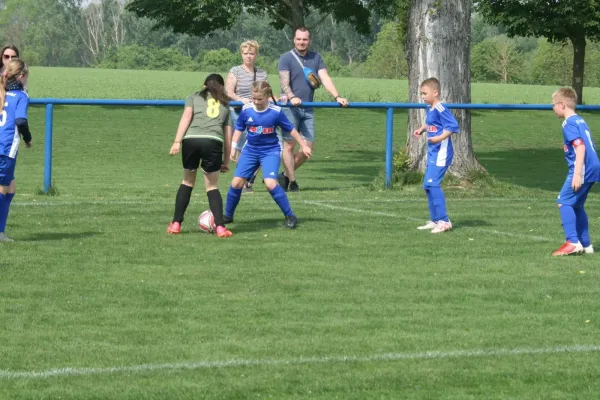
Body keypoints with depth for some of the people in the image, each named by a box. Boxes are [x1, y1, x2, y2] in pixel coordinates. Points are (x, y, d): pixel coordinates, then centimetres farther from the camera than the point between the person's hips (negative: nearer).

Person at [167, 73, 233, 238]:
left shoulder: (194, 97, 23)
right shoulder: (224, 105, 28)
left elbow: (187, 116, 4)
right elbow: (228, 137, 24)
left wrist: (177, 141, -4)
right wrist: (226, 161, 30)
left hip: (191, 139, 0)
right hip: (213, 142, 0)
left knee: (187, 181, 18)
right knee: (212, 186, 11)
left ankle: (176, 224, 16)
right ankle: (220, 227, -2)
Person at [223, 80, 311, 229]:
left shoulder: (276, 112, -13)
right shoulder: (246, 110, -6)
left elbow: (290, 129, -1)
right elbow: (238, 129, 9)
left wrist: (304, 145, 4)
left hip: (271, 151, -3)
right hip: (250, 150, 3)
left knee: (270, 183, -22)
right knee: (236, 183, -4)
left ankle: (290, 216, -7)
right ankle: (227, 216, 17)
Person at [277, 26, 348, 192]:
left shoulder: (316, 58, 13)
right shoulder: (286, 58, -1)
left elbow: (325, 79, 4)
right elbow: (284, 81, -13)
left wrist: (337, 97, -10)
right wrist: (291, 97, -33)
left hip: (308, 108, 5)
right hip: (290, 107, -5)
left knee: (308, 146, 3)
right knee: (289, 145, -4)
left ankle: (286, 175, 18)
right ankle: (292, 182, 2)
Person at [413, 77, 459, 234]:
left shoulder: (441, 109, -17)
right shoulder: (430, 109, 11)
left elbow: (453, 126, -22)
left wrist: (440, 138, -31)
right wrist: (421, 129, 11)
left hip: (441, 152, -11)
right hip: (432, 153, 11)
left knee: (432, 183, -18)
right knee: (428, 185, 15)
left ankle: (444, 221, -15)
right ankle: (435, 220, 23)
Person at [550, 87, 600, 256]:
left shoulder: (569, 124, -11)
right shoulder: (580, 121, 18)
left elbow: (580, 147, -20)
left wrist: (577, 173, -23)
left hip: (583, 168, -10)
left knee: (564, 202, -10)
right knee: (577, 205, 16)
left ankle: (573, 242, -17)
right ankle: (585, 245, 19)